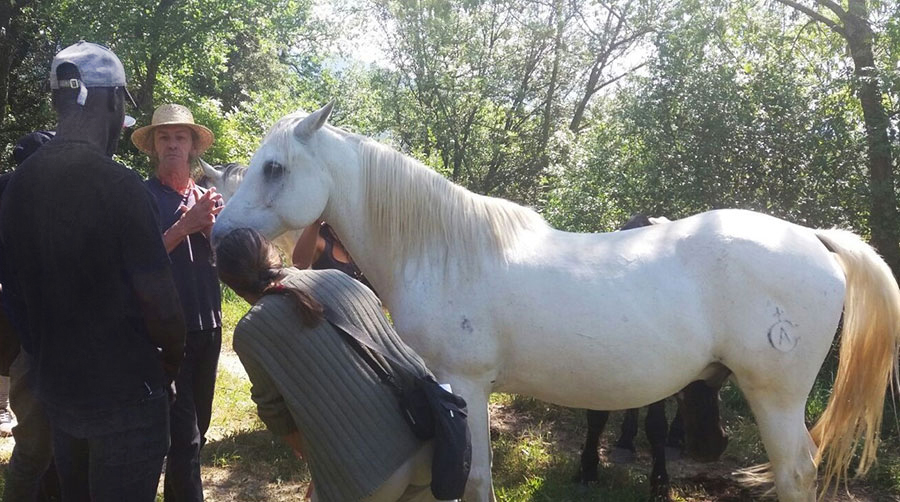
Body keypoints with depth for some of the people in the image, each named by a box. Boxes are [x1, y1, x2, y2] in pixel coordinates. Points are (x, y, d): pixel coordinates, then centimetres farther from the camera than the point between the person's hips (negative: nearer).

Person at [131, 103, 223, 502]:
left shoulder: (206, 197, 11)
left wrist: (209, 226, -15)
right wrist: (186, 224, -20)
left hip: (208, 323, 5)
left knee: (198, 424, 15)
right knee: (184, 431, -7)